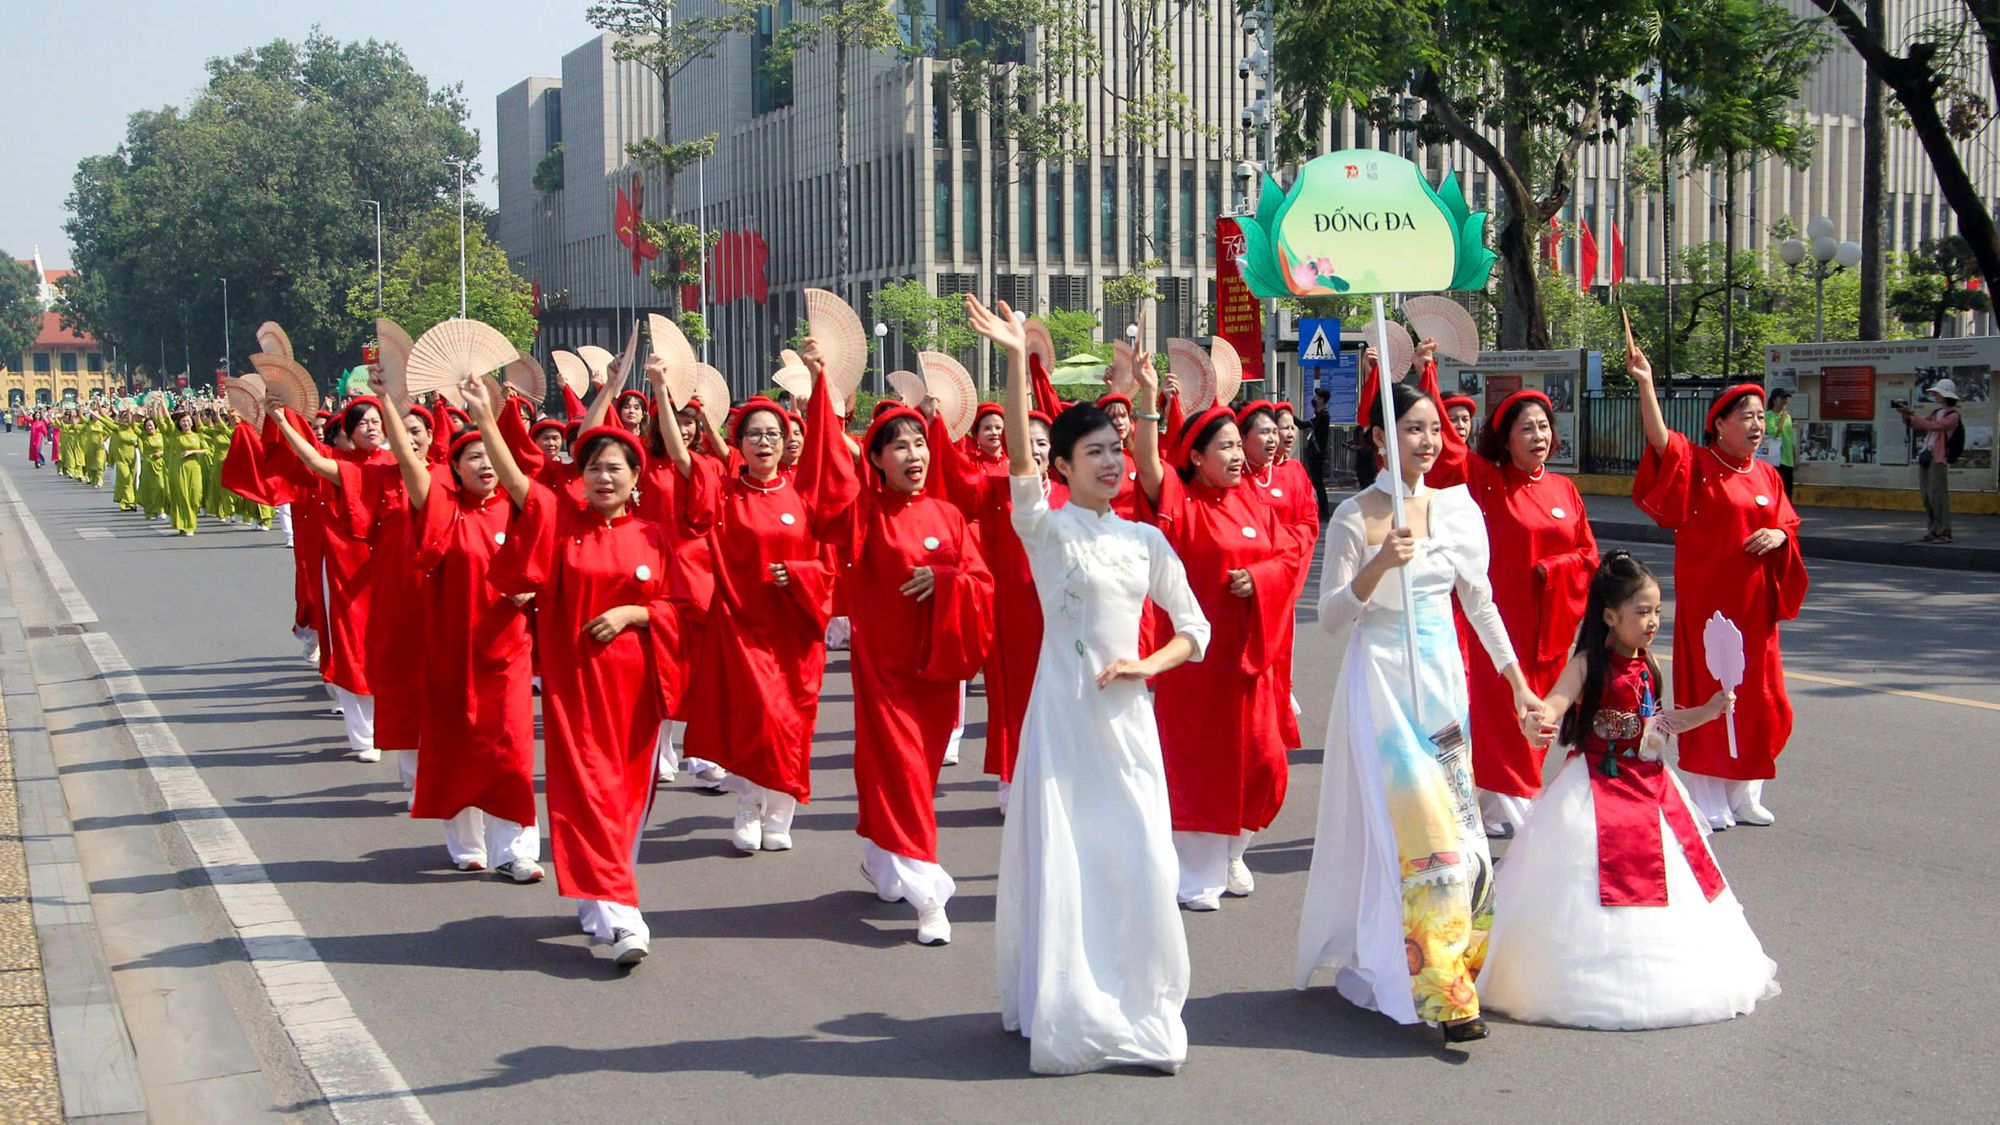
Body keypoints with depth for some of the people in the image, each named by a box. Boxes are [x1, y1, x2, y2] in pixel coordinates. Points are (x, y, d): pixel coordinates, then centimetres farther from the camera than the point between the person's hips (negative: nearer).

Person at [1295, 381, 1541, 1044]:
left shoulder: (1457, 506, 7)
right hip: (1382, 677, -5)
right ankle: (1440, 993, -12)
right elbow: (1329, 617, -7)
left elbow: (1479, 602, 14)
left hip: (1443, 677, 5)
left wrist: (1518, 684, 15)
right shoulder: (1355, 515, -6)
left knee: (1454, 817, 5)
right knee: (1416, 823, -12)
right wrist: (1378, 567, -23)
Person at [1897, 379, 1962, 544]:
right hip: (1925, 459, 8)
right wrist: (1906, 415, 5)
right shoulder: (1936, 413, 20)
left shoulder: (1953, 416, -5)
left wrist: (1912, 414, -15)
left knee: (1938, 496, -11)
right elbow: (1916, 425, 22)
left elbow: (1933, 426, -18)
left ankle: (1944, 533, -9)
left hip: (1938, 460, -8)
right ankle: (1933, 532, 11)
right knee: (1927, 498, 7)